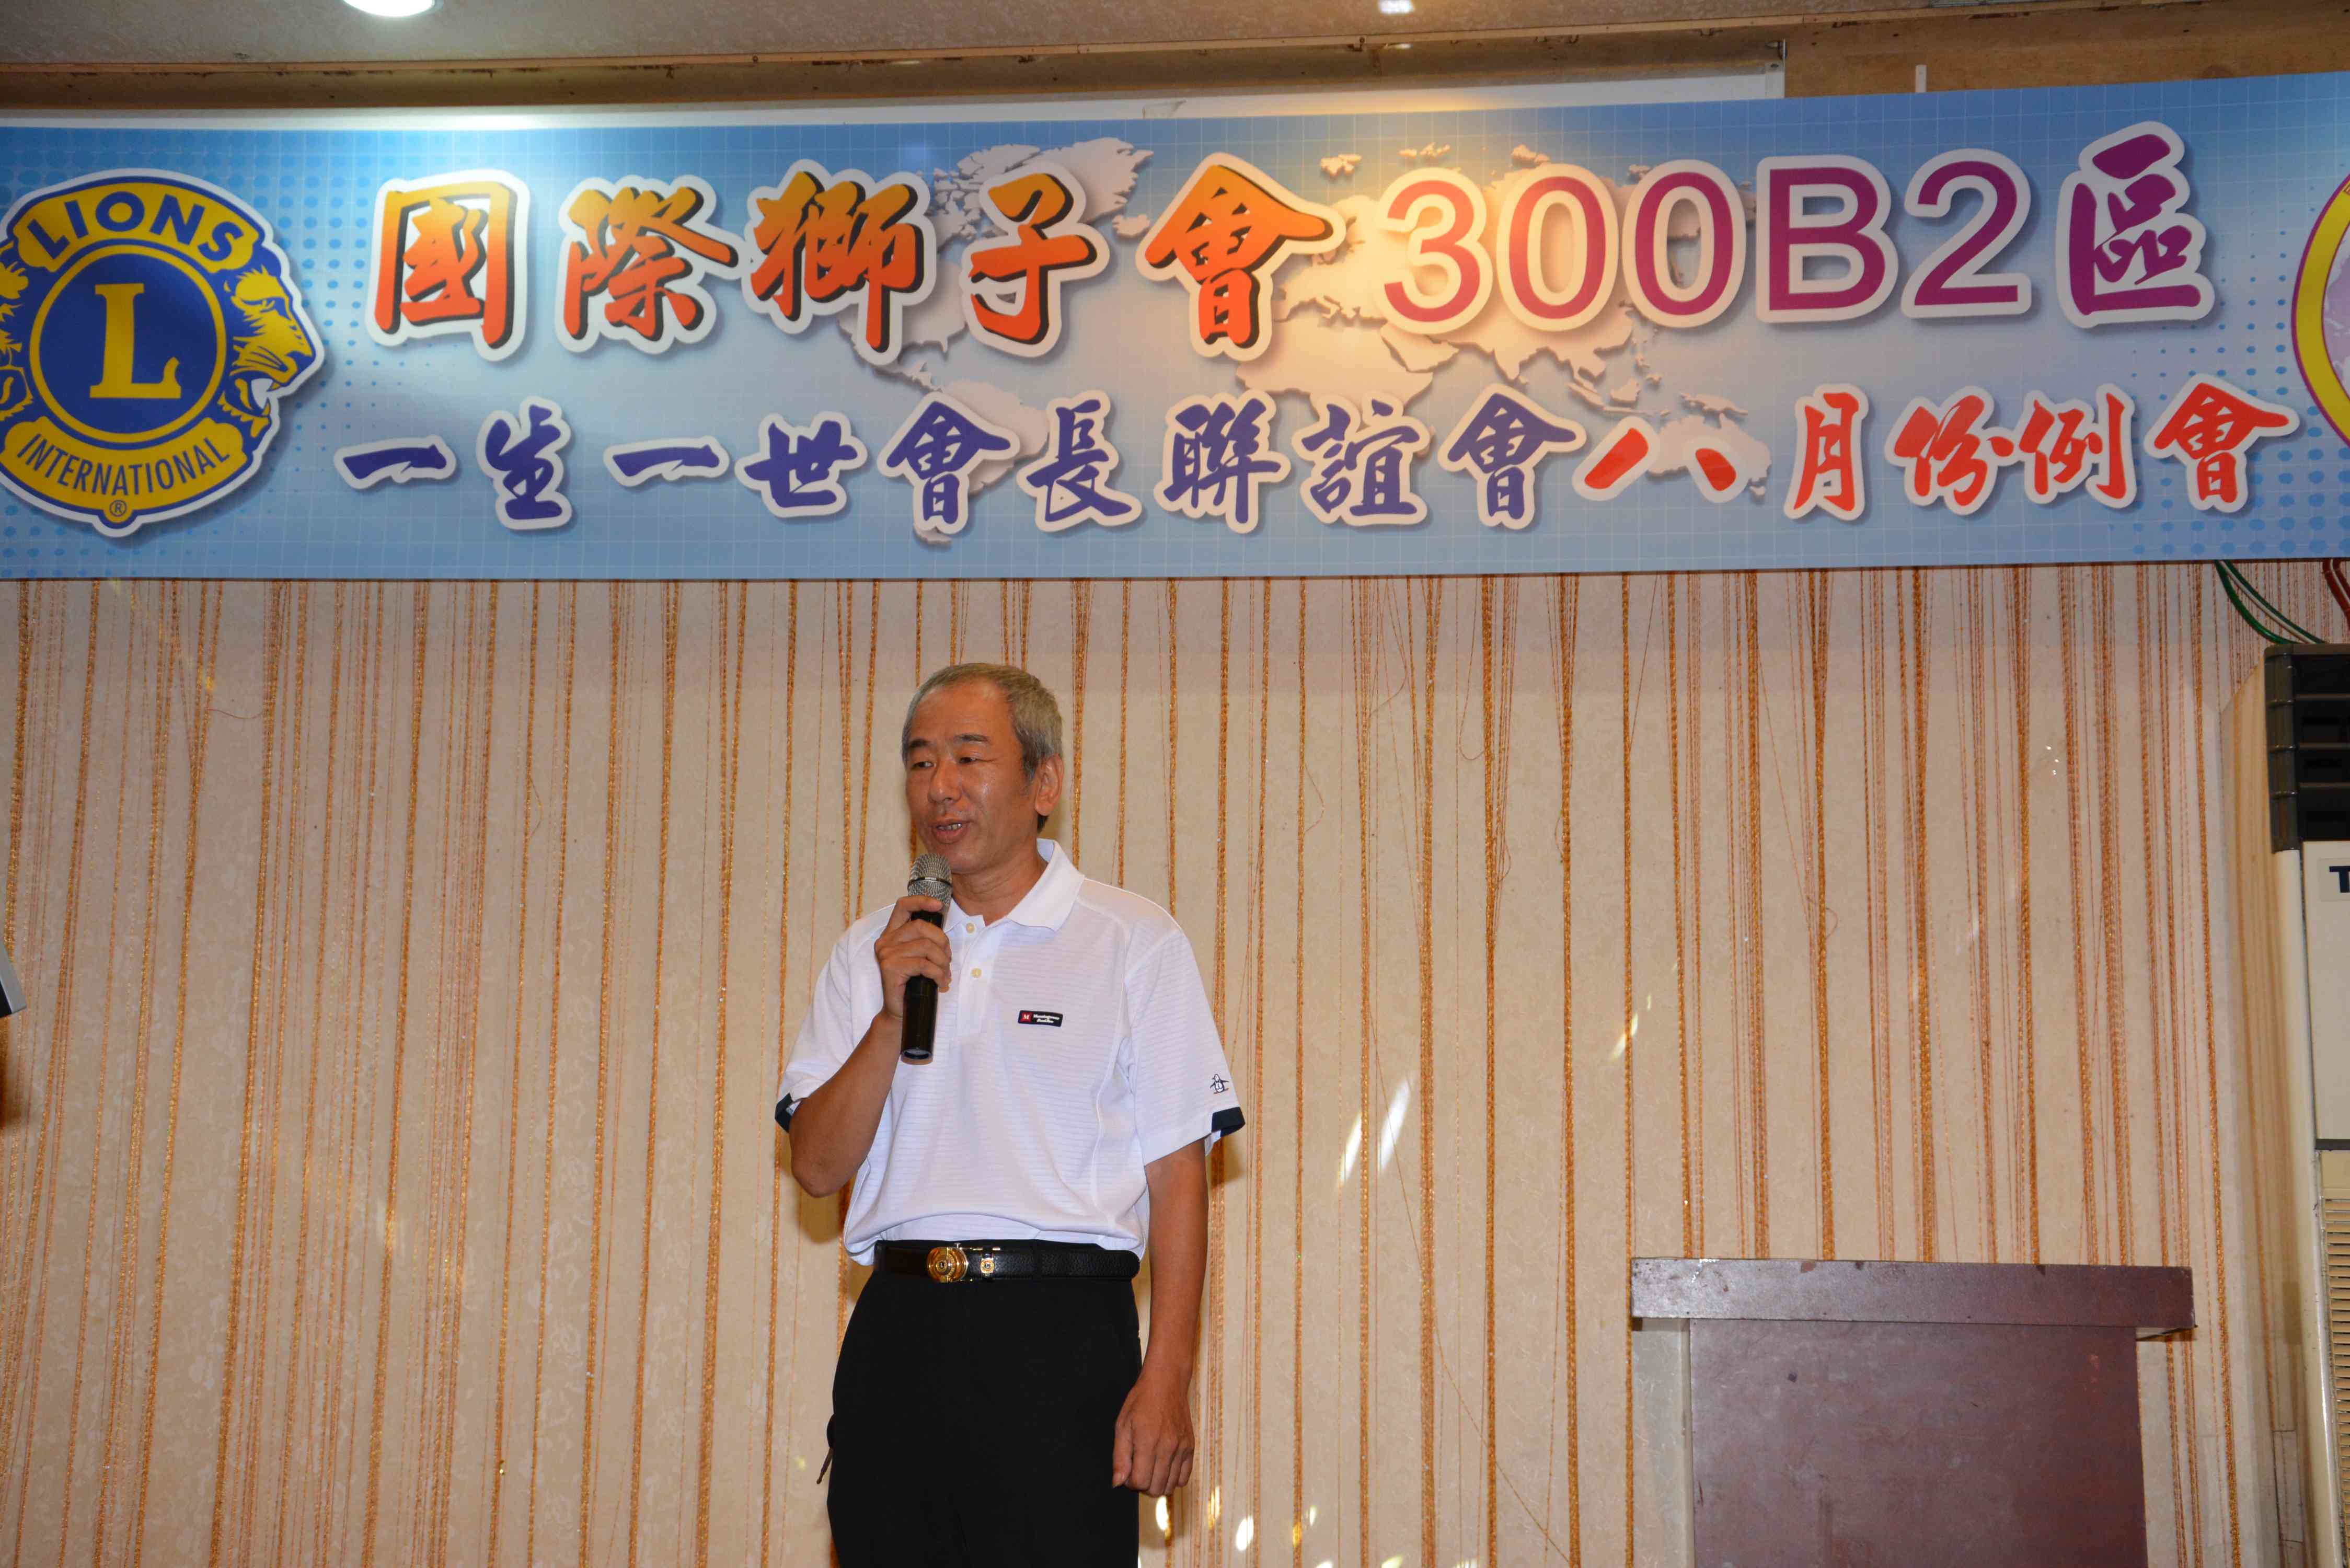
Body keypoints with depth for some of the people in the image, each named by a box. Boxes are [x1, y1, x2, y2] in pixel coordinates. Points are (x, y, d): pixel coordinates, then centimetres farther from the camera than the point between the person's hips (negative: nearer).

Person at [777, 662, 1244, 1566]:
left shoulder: (1133, 941, 2)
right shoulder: (873, 951, 14)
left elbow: (1177, 1177, -3)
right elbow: (818, 1167, 6)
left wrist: (1166, 1381, -11)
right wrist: (892, 1014, -8)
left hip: (1057, 1330, -3)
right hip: (896, 1332, 4)